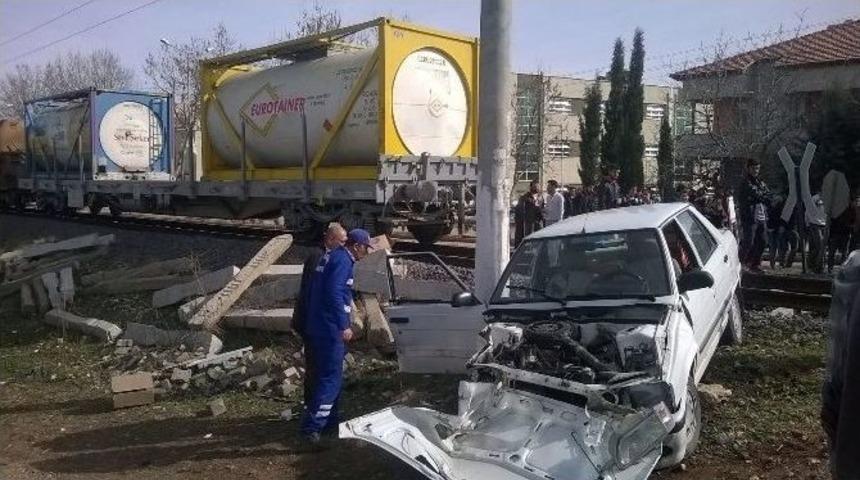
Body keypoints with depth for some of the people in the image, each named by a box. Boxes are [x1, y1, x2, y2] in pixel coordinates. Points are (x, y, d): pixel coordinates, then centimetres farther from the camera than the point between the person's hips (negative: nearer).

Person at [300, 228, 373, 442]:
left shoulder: (332, 256, 16)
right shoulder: (343, 260, -14)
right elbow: (334, 294, -24)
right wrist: (344, 326, -22)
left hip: (318, 327, 10)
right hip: (330, 330, -10)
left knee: (328, 375, 17)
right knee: (331, 378, -7)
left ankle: (329, 421, 26)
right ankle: (312, 426, -8)